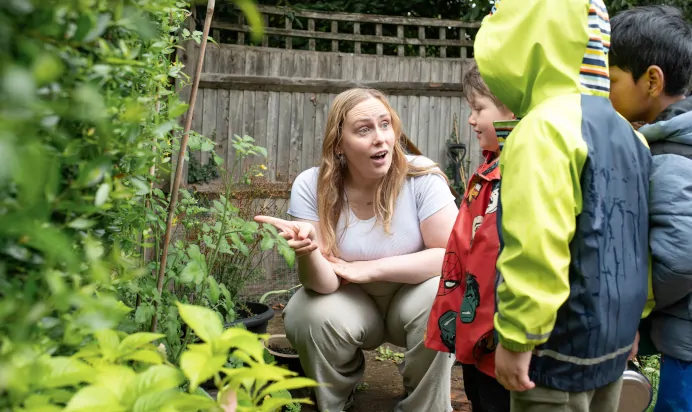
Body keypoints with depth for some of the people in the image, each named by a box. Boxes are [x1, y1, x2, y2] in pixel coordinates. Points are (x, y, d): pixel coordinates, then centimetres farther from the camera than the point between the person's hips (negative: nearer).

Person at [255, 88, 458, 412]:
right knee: (312, 316, -29)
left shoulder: (421, 177, -20)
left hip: (411, 297, -1)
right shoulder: (311, 187, -17)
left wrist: (371, 268, -24)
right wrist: (307, 251, -44)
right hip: (350, 303, 1)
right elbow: (324, 284, -20)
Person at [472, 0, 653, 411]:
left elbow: (534, 249, -25)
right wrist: (633, 320, 19)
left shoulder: (545, 128, -19)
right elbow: (640, 240, 12)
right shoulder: (627, 132, 8)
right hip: (615, 338, 8)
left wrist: (517, 337, -17)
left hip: (562, 346, -8)